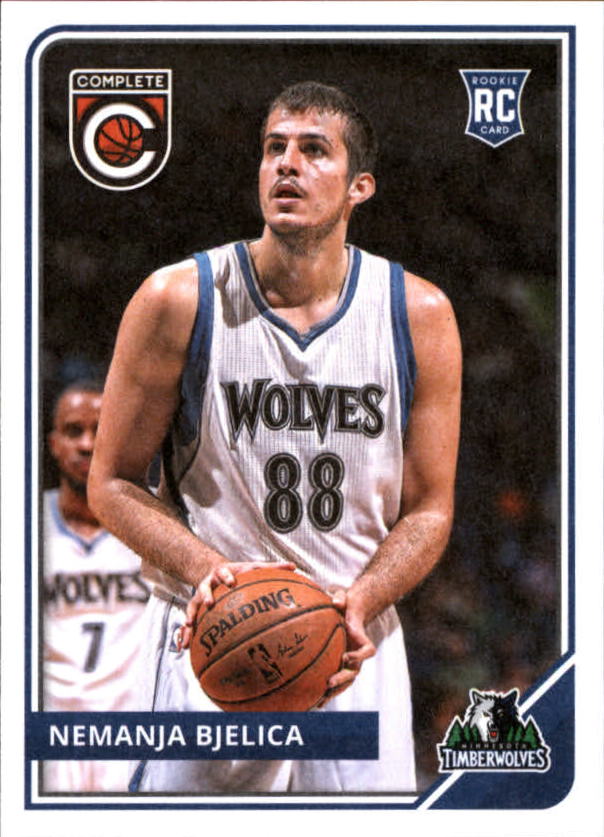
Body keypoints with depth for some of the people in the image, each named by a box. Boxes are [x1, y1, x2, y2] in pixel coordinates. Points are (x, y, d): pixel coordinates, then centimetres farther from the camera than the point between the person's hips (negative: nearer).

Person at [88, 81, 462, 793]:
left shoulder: (419, 314, -1)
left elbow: (430, 508, 4)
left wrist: (359, 600, -14)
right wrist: (205, 568, -17)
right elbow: (111, 483, -1)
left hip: (357, 652, 2)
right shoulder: (178, 301, -7)